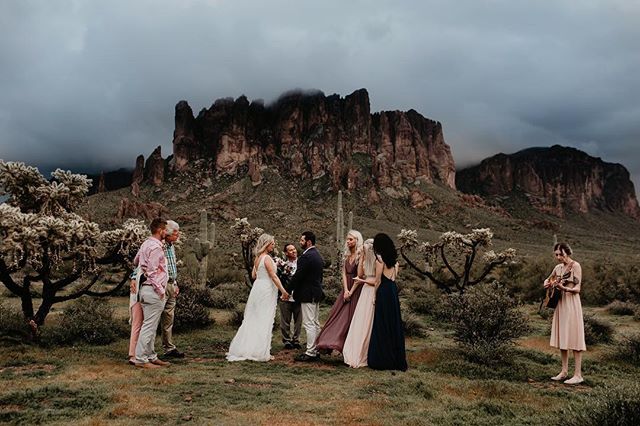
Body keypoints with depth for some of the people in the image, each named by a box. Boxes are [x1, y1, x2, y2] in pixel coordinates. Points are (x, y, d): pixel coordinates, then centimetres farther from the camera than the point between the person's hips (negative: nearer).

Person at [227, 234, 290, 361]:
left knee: (253, 319, 13)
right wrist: (283, 291, -16)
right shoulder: (267, 258, -15)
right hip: (266, 290, -8)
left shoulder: (257, 258, 10)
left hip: (257, 287, 9)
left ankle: (244, 349, 18)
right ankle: (260, 352, 2)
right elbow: (273, 276, -18)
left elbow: (253, 275, 16)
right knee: (264, 321, -2)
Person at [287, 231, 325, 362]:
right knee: (316, 323, 14)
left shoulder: (306, 257, -18)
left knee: (309, 324, -6)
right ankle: (315, 350, 21)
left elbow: (298, 275, -19)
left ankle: (310, 353, -2)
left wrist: (288, 289, -8)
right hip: (316, 293, 10)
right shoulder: (318, 255, 13)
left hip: (307, 295, -10)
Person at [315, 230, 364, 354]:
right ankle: (333, 341, 4)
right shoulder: (346, 255, 10)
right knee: (338, 316, 1)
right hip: (346, 290, 6)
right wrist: (345, 290, -9)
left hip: (356, 289, -6)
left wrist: (351, 292, -15)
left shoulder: (361, 255, -11)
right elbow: (344, 273, 4)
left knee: (351, 318, -2)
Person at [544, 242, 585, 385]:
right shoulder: (558, 267, 12)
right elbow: (548, 279, 28)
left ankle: (578, 374, -2)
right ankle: (564, 371, 15)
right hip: (560, 303, 7)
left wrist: (565, 288, -30)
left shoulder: (575, 266, -7)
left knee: (573, 337, -6)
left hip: (571, 303, -7)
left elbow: (577, 289, -11)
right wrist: (547, 284, 4)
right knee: (562, 337, 8)